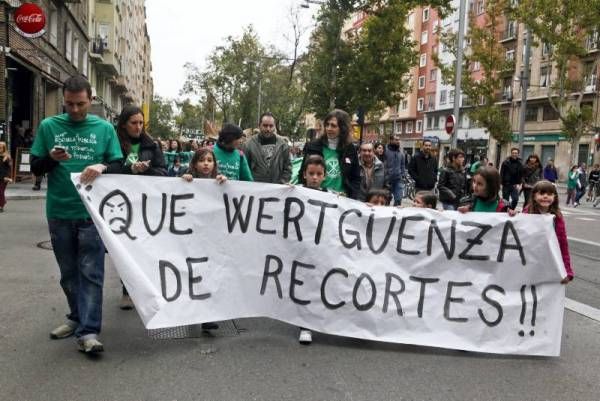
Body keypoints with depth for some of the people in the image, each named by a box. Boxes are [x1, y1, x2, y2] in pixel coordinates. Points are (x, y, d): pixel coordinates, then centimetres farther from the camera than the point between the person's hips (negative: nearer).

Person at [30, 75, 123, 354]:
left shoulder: (104, 128, 3)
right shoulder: (49, 126, 5)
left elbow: (119, 166, 3)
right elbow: (35, 167, 6)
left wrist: (102, 167, -18)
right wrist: (51, 158, -15)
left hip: (92, 212, -2)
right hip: (59, 212, 2)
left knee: (91, 272, -5)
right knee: (68, 271, 14)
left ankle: (88, 331, -4)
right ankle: (77, 317, 31)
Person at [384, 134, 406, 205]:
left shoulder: (401, 152, 9)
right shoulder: (386, 150, -9)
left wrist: (403, 175, 7)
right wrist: (385, 178, -11)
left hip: (398, 180, 4)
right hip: (388, 180, -4)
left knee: (398, 199, -1)